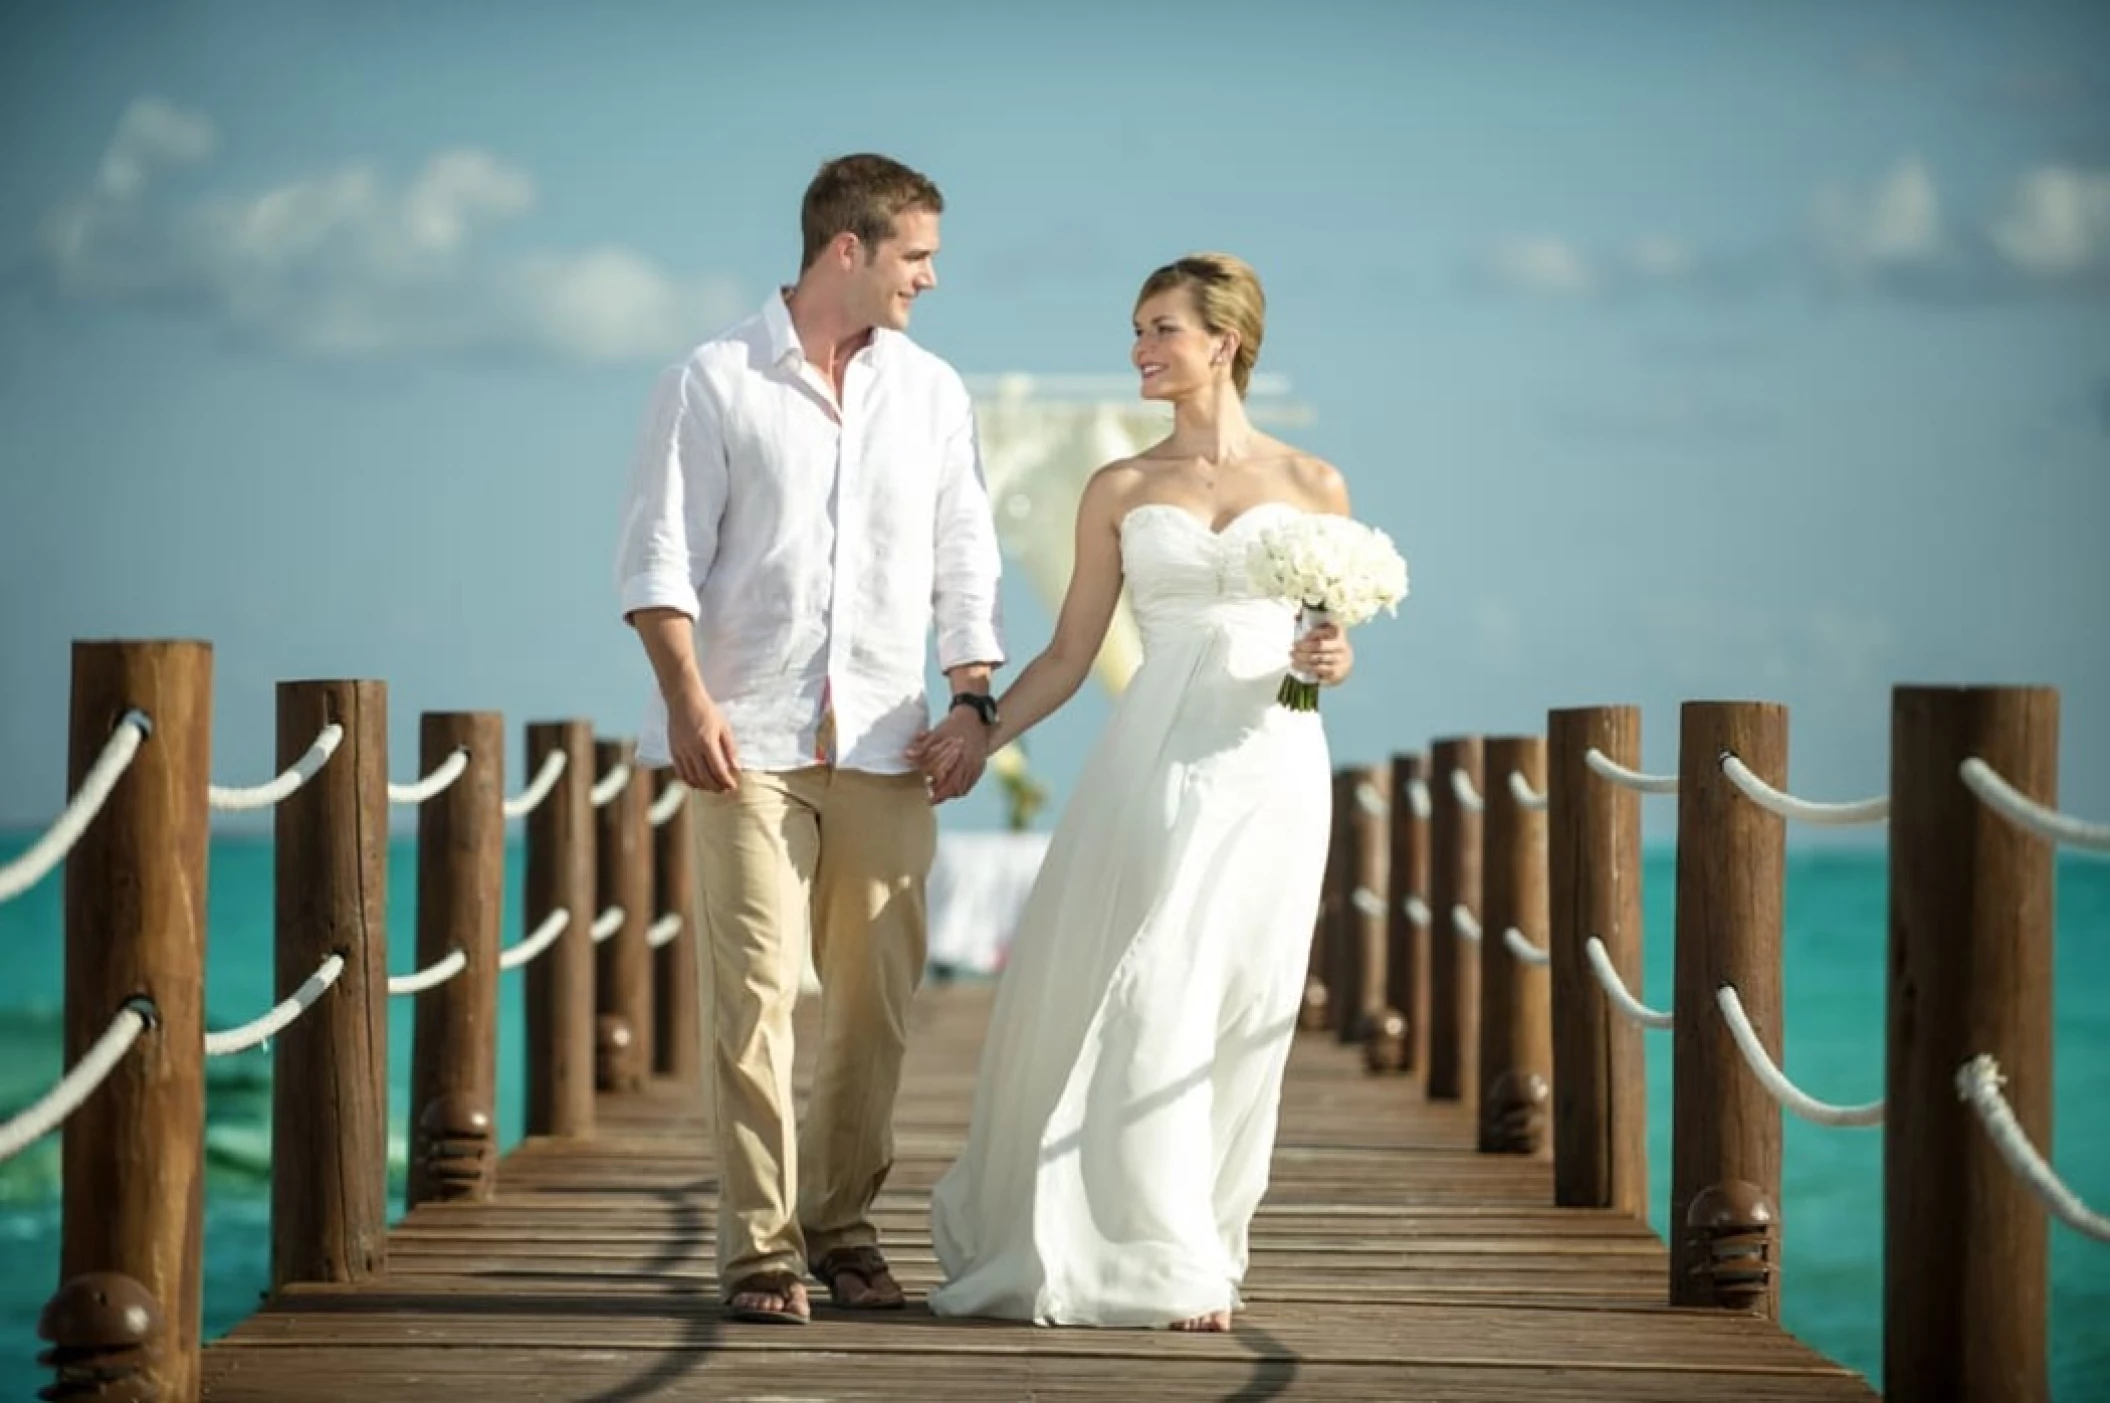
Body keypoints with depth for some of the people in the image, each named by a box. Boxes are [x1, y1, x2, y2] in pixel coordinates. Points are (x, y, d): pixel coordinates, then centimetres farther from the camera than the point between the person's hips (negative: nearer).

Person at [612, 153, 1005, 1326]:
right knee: (756, 990, -8)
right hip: (752, 741, -4)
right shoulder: (714, 382, 2)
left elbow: (965, 558, 14)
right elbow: (662, 554, -2)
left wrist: (973, 697, 3)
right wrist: (688, 698, -13)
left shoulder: (933, 392, 14)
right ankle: (761, 1247, -5)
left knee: (879, 997, 4)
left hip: (885, 744, 4)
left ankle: (845, 1224, 18)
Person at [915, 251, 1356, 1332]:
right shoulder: (1119, 492, 8)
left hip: (1271, 768, 0)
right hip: (1153, 766, 0)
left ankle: (1203, 1247, 13)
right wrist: (977, 736, -2)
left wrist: (1333, 660, -8)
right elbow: (1069, 656, 9)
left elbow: (1331, 640, 14)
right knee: (1145, 1004, -6)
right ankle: (1160, 1265, 2)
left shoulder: (1311, 488, 7)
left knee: (1240, 1012, 1)